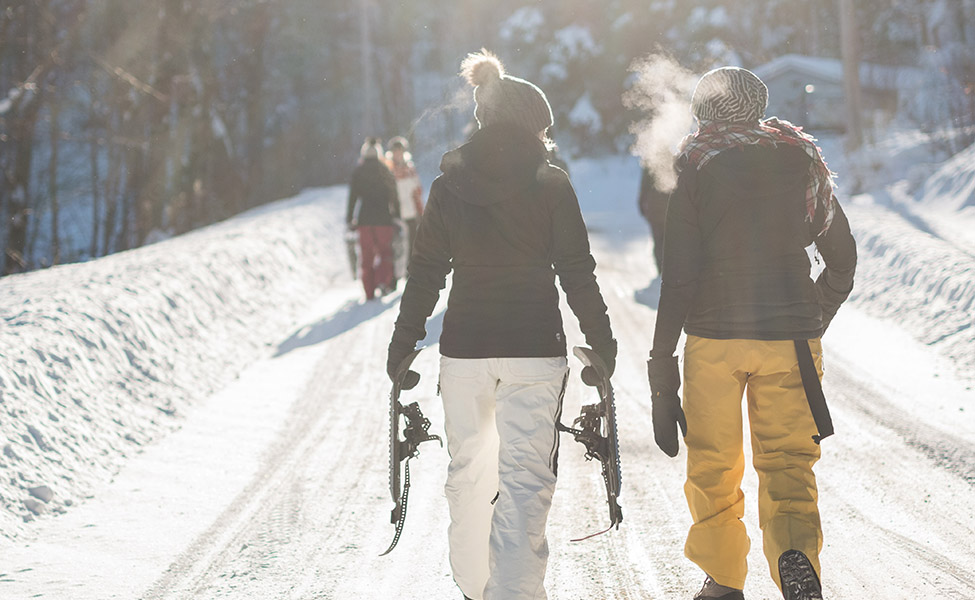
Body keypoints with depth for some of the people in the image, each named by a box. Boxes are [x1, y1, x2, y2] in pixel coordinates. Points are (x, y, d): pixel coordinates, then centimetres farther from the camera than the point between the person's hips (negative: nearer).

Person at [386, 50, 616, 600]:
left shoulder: (449, 185, 3)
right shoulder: (551, 184, -3)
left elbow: (426, 271, 4)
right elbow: (577, 272, -3)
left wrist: (404, 343, 12)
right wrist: (601, 342, 7)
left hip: (464, 347, 3)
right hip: (535, 347, -2)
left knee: (468, 470, 17)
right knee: (525, 477, -1)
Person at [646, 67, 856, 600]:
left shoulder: (693, 170, -2)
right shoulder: (802, 162, 7)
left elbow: (680, 276, -8)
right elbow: (842, 259, 13)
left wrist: (662, 368, -6)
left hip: (713, 336, -2)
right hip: (791, 337, 2)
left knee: (713, 466, 14)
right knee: (787, 463, 5)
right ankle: (795, 550, -22)